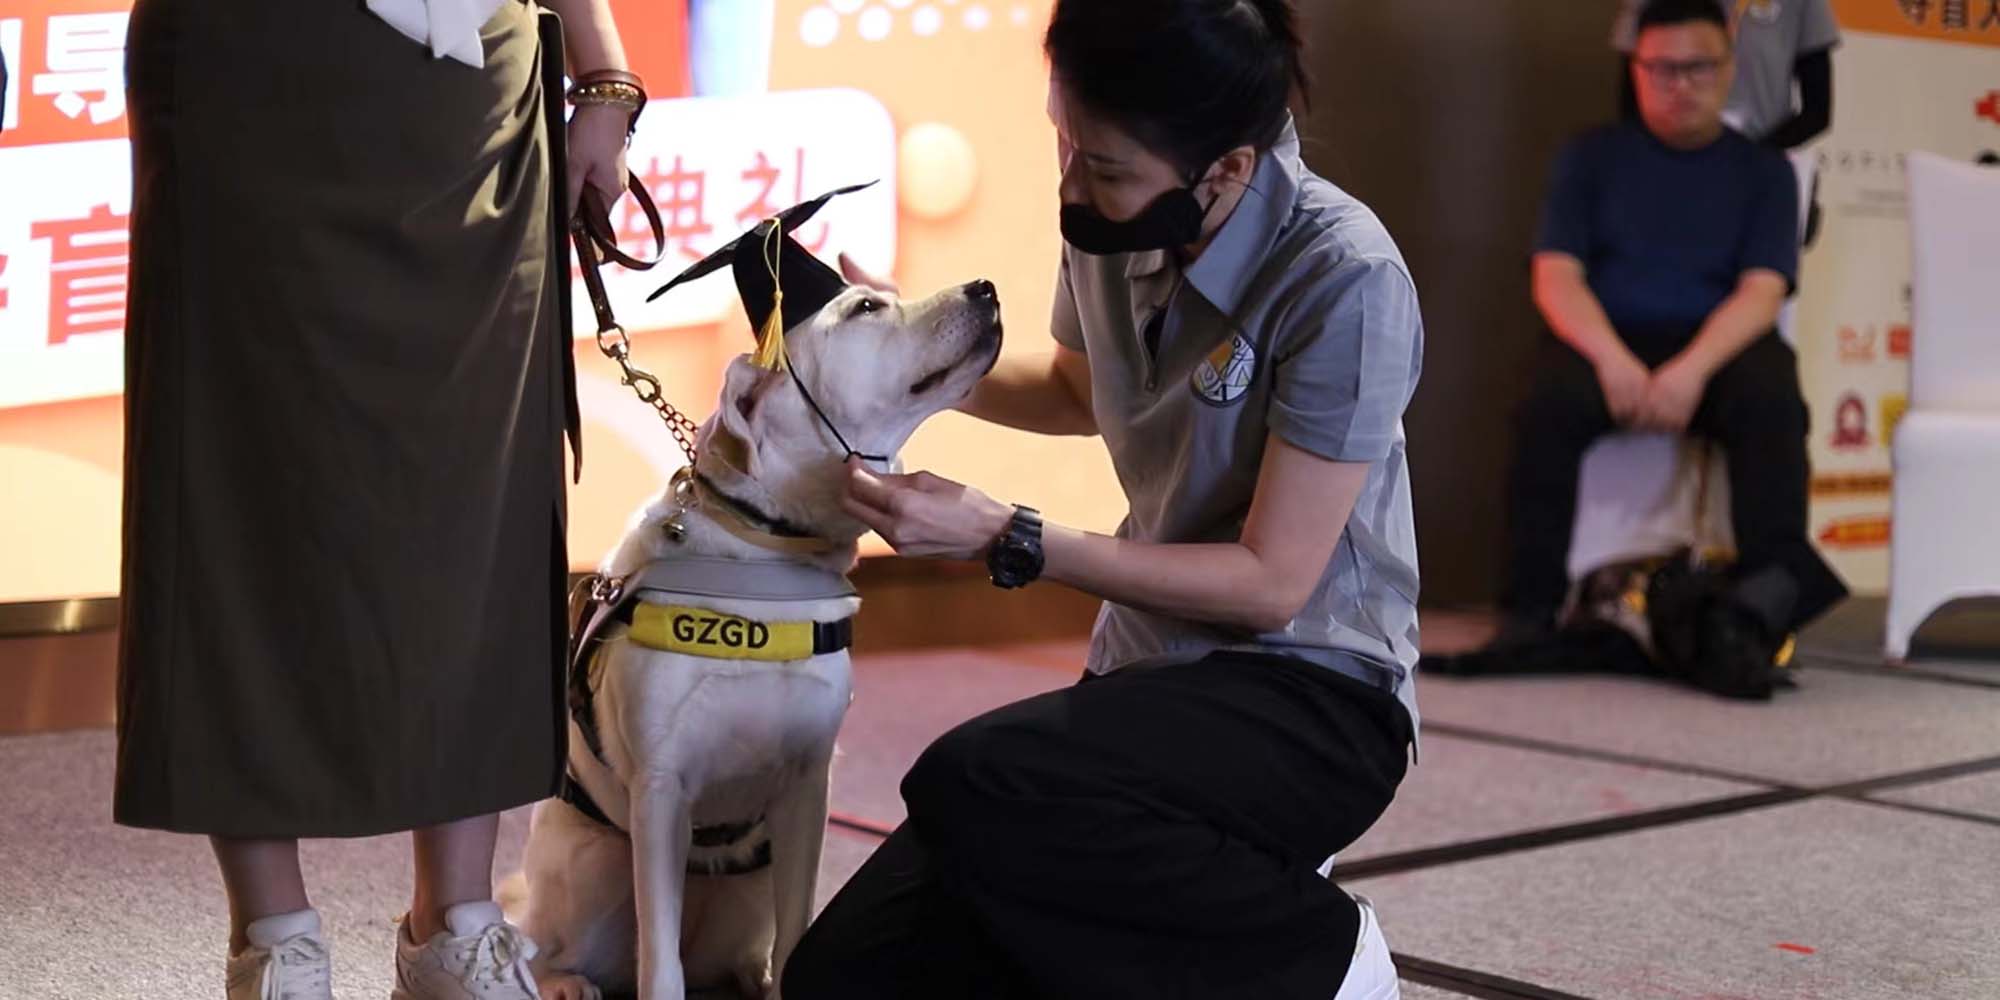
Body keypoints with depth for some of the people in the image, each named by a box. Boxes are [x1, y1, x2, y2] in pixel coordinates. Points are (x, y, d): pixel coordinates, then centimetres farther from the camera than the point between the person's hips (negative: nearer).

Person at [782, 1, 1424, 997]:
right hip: (1148, 675, 7)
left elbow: (1271, 581, -19)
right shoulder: (1112, 227, 0)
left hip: (1311, 700, -6)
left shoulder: (1343, 279, -20)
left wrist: (1001, 538, -22)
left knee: (974, 789, -35)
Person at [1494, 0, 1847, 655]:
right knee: (1552, 402, -33)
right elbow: (1555, 276, 0)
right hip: (1607, 339, 0)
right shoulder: (1593, 158, 12)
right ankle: (1531, 607, -30)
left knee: (1772, 398, -33)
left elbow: (1761, 292, -2)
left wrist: (1692, 370, -22)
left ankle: (1771, 585, -39)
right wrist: (1612, 359, -20)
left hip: (1718, 346, 0)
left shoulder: (1763, 170, 12)